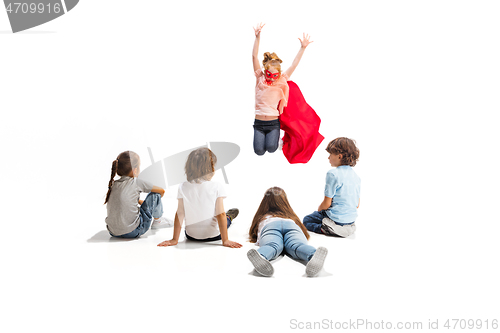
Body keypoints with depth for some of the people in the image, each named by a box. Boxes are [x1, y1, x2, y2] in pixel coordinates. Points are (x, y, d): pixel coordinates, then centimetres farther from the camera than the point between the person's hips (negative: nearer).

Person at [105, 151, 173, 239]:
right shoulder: (136, 183, -7)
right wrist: (155, 202, 26)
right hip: (133, 232, -6)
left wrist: (143, 202, 36)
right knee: (155, 194, 4)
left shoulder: (113, 184, 7)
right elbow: (162, 191, 6)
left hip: (113, 233, 6)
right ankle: (157, 221, 26)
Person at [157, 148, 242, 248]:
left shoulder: (183, 188, -12)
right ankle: (229, 218, 61)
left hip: (191, 236, 2)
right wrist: (225, 240, -14)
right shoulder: (217, 187, -19)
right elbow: (220, 214, -19)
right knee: (226, 217, 30)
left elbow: (180, 214, -12)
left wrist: (174, 240, -7)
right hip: (214, 236, -2)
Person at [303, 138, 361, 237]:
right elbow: (357, 205, 12)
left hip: (336, 220, -8)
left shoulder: (333, 174, -17)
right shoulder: (356, 176, 6)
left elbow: (327, 203, -15)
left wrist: (319, 210, 6)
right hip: (351, 220, 8)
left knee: (306, 220, 12)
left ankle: (324, 229, -13)